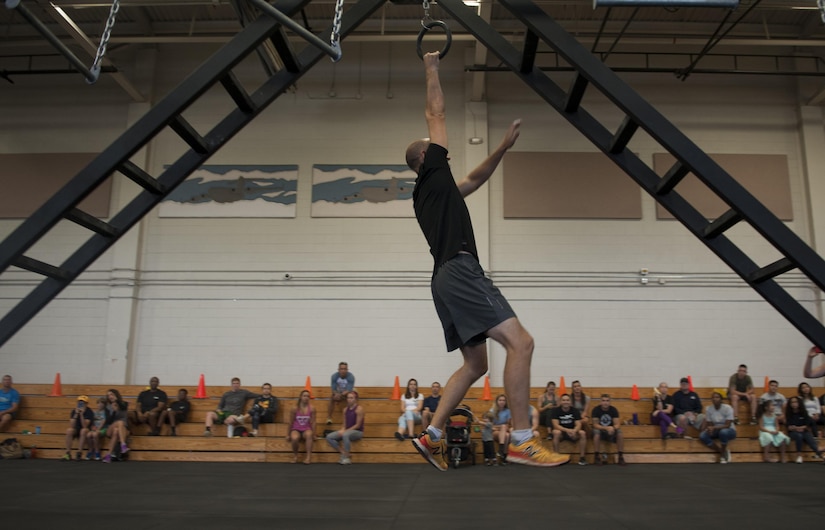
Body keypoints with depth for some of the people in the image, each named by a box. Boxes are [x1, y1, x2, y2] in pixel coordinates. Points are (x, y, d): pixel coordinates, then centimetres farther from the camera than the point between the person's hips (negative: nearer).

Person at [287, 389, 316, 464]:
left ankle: (309, 457, -35)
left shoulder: (312, 408, -6)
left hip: (306, 430, 0)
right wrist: (288, 435, 7)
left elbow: (313, 422, -1)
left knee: (309, 434, -37)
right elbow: (291, 423, 2)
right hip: (296, 430, 0)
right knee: (294, 438, -36)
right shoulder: (295, 408, -7)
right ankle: (295, 455, -7)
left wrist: (313, 435, -1)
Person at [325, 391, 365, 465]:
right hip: (347, 431, 7)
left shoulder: (359, 409, -10)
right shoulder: (345, 410, 10)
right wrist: (342, 430, -11)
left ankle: (347, 457, -22)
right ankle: (344, 453, -7)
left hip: (358, 432, -7)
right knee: (329, 437, -13)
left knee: (345, 435, -40)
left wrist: (345, 431, -18)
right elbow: (345, 424, 12)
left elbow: (358, 425, -14)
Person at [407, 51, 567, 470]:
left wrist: (502, 148, 36)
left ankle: (431, 436, 10)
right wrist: (431, 69, 19)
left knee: (476, 363, 12)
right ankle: (522, 441, -20)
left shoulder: (434, 191, 28)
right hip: (460, 271, -10)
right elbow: (437, 115, 8)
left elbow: (474, 180, 40)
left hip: (449, 278, 10)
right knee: (520, 342, -17)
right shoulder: (431, 175, 5)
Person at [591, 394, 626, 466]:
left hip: (611, 429, 2)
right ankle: (597, 457, -25)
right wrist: (606, 428, -36)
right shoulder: (596, 409, -16)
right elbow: (595, 425, -20)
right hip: (599, 429, -2)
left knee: (620, 434, -28)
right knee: (596, 434, -37)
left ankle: (621, 457, -18)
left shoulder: (614, 410, -9)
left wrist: (613, 428, -39)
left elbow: (617, 424, -14)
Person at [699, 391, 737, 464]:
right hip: (716, 430, 4)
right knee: (702, 436, -25)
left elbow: (727, 425, -22)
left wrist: (714, 427, -35)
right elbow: (709, 424, -2)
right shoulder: (708, 409, -5)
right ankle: (724, 452, -7)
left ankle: (723, 452, -11)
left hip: (729, 430, -4)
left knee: (723, 432, -40)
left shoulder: (727, 408, -17)